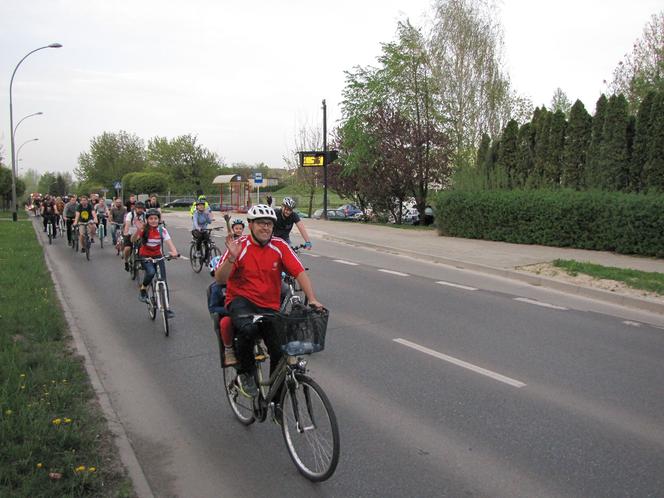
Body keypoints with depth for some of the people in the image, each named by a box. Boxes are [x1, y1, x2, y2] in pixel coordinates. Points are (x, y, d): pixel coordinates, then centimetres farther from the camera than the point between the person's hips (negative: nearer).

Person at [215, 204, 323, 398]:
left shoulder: (280, 246, -4)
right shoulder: (239, 246, -10)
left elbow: (300, 273, -10)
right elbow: (220, 279, -16)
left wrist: (312, 299, -23)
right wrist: (232, 258, -33)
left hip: (269, 307, 3)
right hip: (241, 300, -3)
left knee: (281, 352, -10)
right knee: (249, 328, -35)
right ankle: (245, 374, -7)